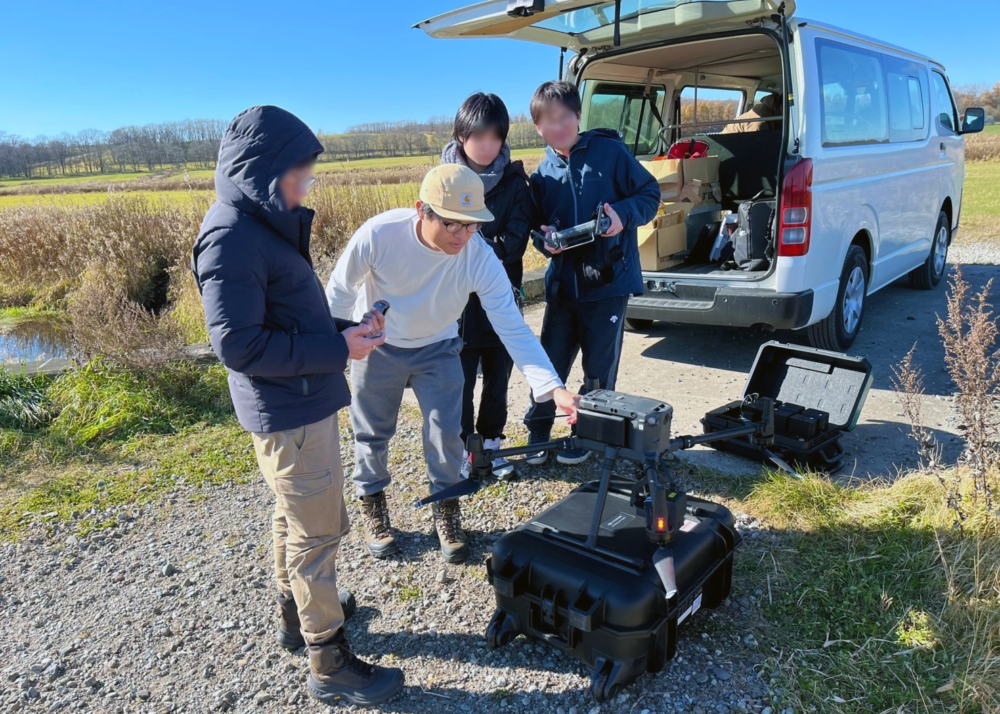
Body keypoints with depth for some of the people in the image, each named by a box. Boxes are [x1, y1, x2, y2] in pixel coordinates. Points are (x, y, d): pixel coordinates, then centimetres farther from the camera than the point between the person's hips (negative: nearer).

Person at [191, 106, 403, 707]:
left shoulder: (263, 224, 10)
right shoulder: (232, 238, -21)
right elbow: (238, 343, -26)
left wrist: (343, 329, 3)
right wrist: (336, 351, -21)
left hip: (304, 404, 10)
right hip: (291, 415, -10)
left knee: (296, 517, 24)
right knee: (319, 532, 1)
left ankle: (299, 611, 44)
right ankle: (330, 664, 16)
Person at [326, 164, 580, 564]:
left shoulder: (481, 259, -29)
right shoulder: (380, 234, -32)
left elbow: (513, 328, -31)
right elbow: (339, 290, -14)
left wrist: (553, 388, -41)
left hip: (437, 349, 1)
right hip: (377, 346, 0)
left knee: (446, 434, 0)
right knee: (372, 432, 12)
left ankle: (446, 510, 27)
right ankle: (373, 505, 38)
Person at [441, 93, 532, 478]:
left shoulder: (514, 180, 0)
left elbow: (515, 240, -9)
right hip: (458, 298, -1)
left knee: (498, 375, 14)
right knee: (460, 378, 7)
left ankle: (490, 441, 33)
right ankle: (461, 447, 25)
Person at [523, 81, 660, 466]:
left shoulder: (610, 151, -4)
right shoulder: (543, 175, 8)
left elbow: (650, 194, -1)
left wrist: (624, 214, -20)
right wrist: (546, 239, -8)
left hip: (608, 280, -3)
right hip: (562, 284, 4)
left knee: (599, 368, 8)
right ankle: (537, 432, 26)